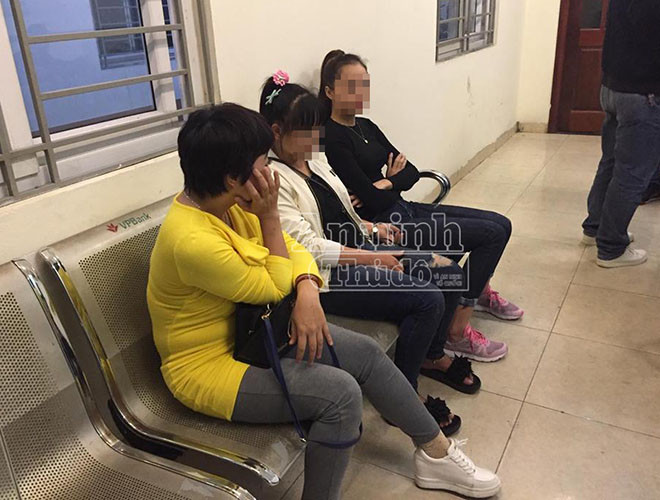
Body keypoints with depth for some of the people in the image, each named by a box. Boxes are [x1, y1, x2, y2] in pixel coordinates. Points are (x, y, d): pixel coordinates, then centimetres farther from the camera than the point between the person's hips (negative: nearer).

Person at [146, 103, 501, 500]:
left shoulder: (228, 202, -4)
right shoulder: (192, 240, -30)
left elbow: (293, 249, 1)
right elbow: (274, 288, -18)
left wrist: (308, 293, -18)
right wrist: (269, 215, -20)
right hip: (207, 364, -8)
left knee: (366, 353, 2)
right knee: (340, 394, -24)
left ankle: (437, 452, 18)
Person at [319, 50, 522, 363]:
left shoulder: (365, 126, 12)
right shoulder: (331, 139, -16)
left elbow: (411, 172, 7)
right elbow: (373, 199, -19)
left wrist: (387, 183, -13)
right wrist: (394, 178, 0)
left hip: (403, 209, 9)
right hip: (384, 225, -9)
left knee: (500, 224, 9)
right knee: (492, 234, -12)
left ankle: (481, 292, 36)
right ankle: (457, 333, -5)